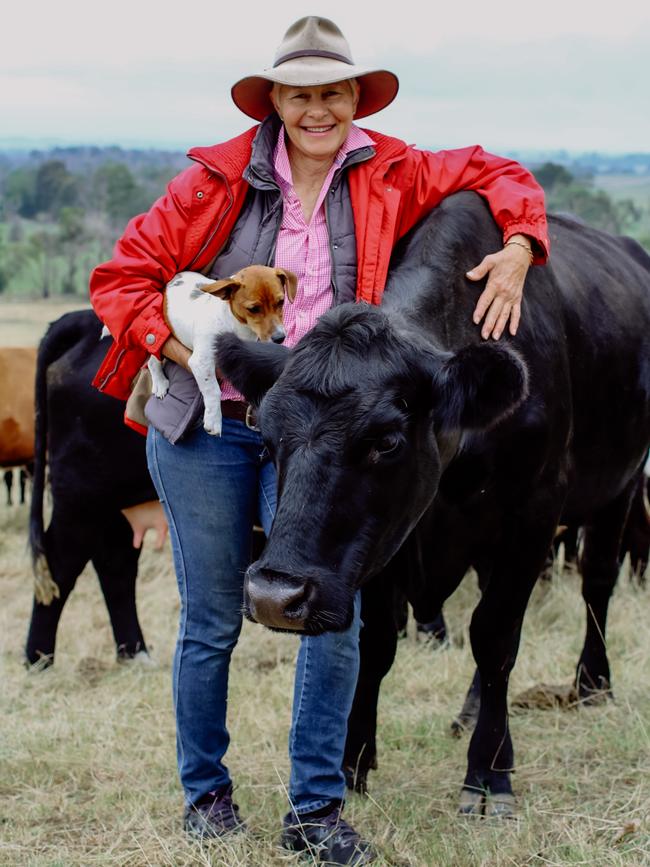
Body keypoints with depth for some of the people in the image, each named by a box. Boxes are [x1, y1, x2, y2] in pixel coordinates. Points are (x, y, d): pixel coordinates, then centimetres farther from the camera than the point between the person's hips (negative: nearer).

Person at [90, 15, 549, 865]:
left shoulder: (388, 176, 0)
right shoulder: (219, 179, -5)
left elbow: (499, 176, 13)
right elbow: (121, 279, -3)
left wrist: (516, 252, -6)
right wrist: (198, 358, -14)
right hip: (202, 428, -1)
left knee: (335, 615, -6)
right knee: (211, 621, 8)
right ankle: (204, 789, 27)